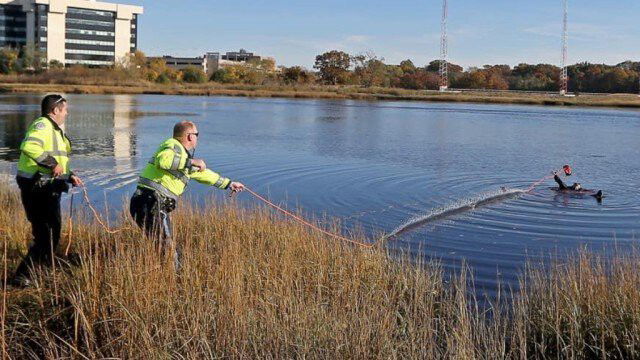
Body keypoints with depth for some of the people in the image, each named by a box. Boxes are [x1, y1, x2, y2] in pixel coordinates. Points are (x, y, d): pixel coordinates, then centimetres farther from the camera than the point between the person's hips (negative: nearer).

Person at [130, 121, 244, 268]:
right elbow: (163, 159, -30)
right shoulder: (173, 146, -6)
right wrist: (191, 161, -23)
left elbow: (202, 173, 38)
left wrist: (228, 183, 44)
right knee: (170, 250, -12)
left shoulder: (184, 156, 24)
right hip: (151, 204, -10)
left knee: (165, 246, 17)